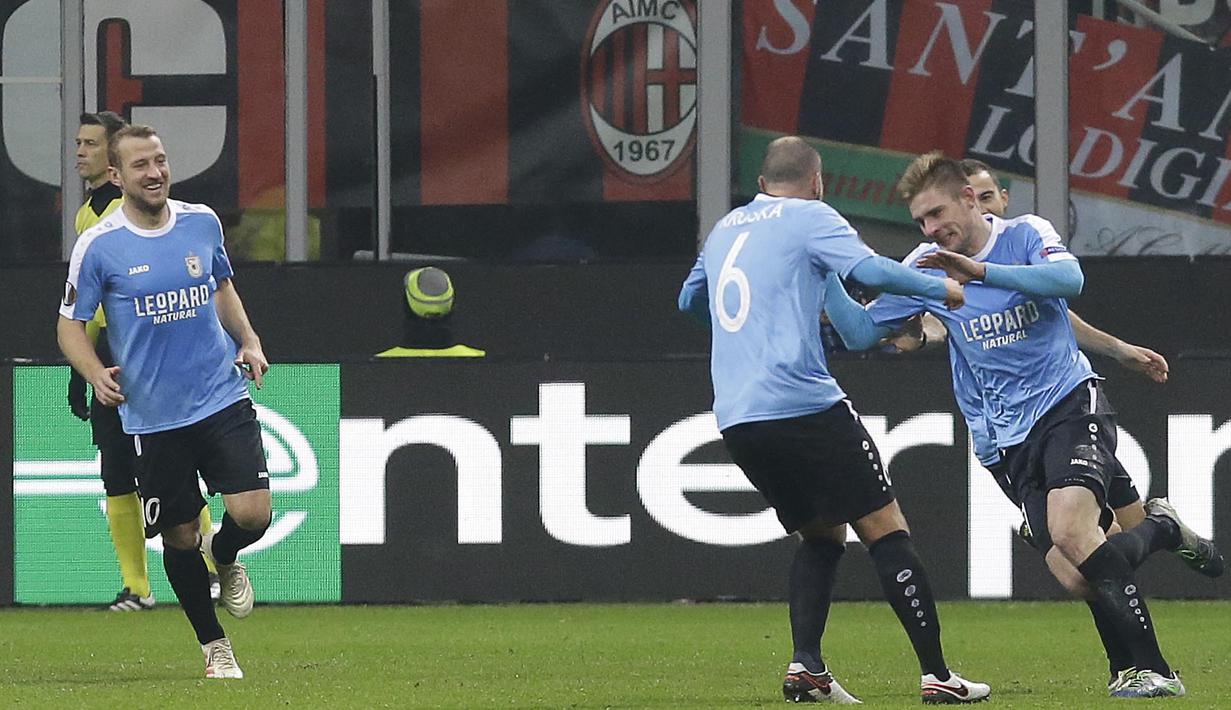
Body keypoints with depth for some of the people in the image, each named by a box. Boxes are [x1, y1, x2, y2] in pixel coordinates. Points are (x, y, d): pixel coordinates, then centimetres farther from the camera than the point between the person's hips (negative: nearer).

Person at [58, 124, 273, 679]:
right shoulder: (98, 246, -8)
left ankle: (224, 559, 25)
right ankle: (214, 648, 23)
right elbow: (70, 323, 0)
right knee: (180, 536, 3)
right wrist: (95, 373, -18)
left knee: (251, 514, -13)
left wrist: (248, 340, 5)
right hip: (152, 417, -2)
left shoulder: (203, 223, 3)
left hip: (222, 399, 2)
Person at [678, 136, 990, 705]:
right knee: (885, 530, -2)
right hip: (804, 403, -7)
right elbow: (869, 269, -14)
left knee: (820, 535, 20)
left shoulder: (724, 229, 21)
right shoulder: (809, 218, 1)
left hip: (735, 420, 7)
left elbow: (691, 300, 37)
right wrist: (942, 288, 1)